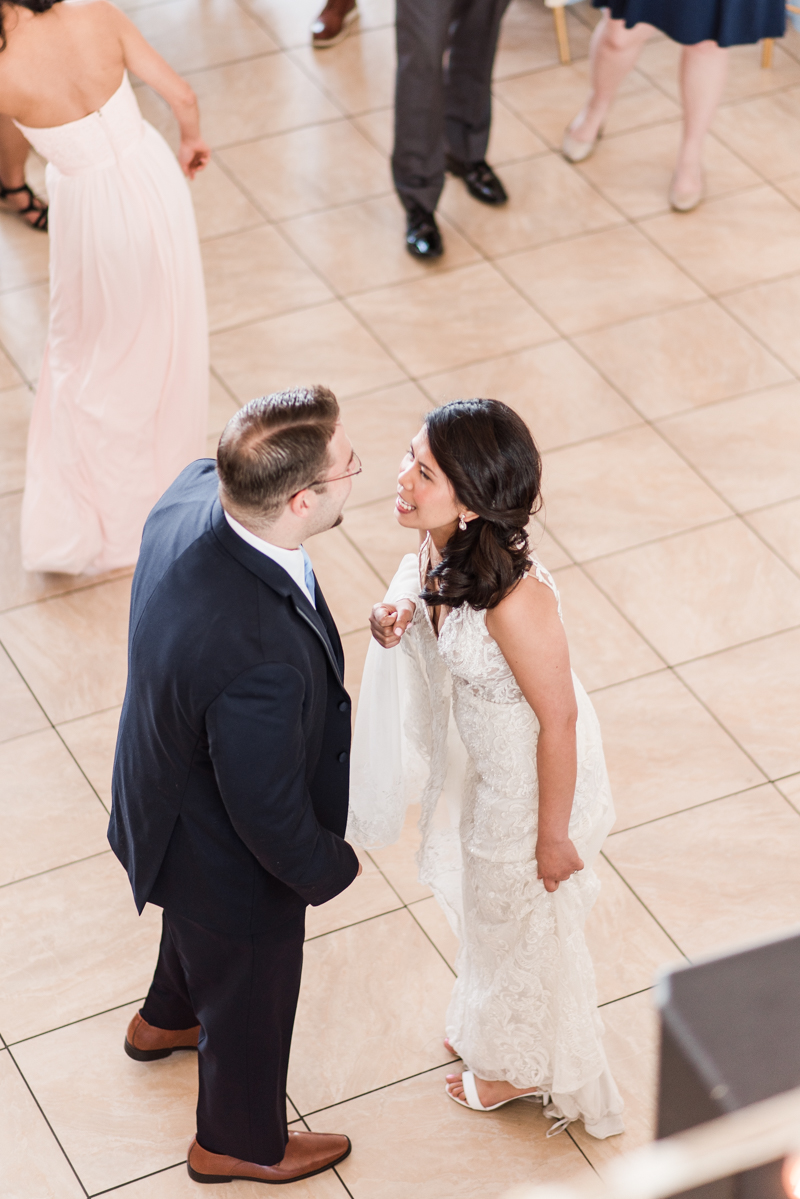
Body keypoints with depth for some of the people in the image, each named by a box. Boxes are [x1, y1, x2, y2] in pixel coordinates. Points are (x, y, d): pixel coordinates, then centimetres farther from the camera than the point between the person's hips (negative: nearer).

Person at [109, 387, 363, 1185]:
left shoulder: (194, 494, -25)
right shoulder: (258, 660, -48)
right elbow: (270, 815, -32)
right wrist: (327, 869, -9)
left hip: (170, 802, 7)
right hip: (230, 861, -7)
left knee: (201, 930, 39)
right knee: (249, 1001, 25)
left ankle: (165, 1021, 71)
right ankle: (240, 1143, 56)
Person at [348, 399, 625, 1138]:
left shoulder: (515, 598, -41)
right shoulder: (441, 545, -18)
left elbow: (559, 720, -27)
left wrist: (553, 835, -15)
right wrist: (400, 615, -17)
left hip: (531, 772, -8)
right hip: (480, 751, 8)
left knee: (525, 917, 20)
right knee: (481, 892, 31)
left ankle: (529, 1068, 50)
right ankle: (493, 1022, 61)